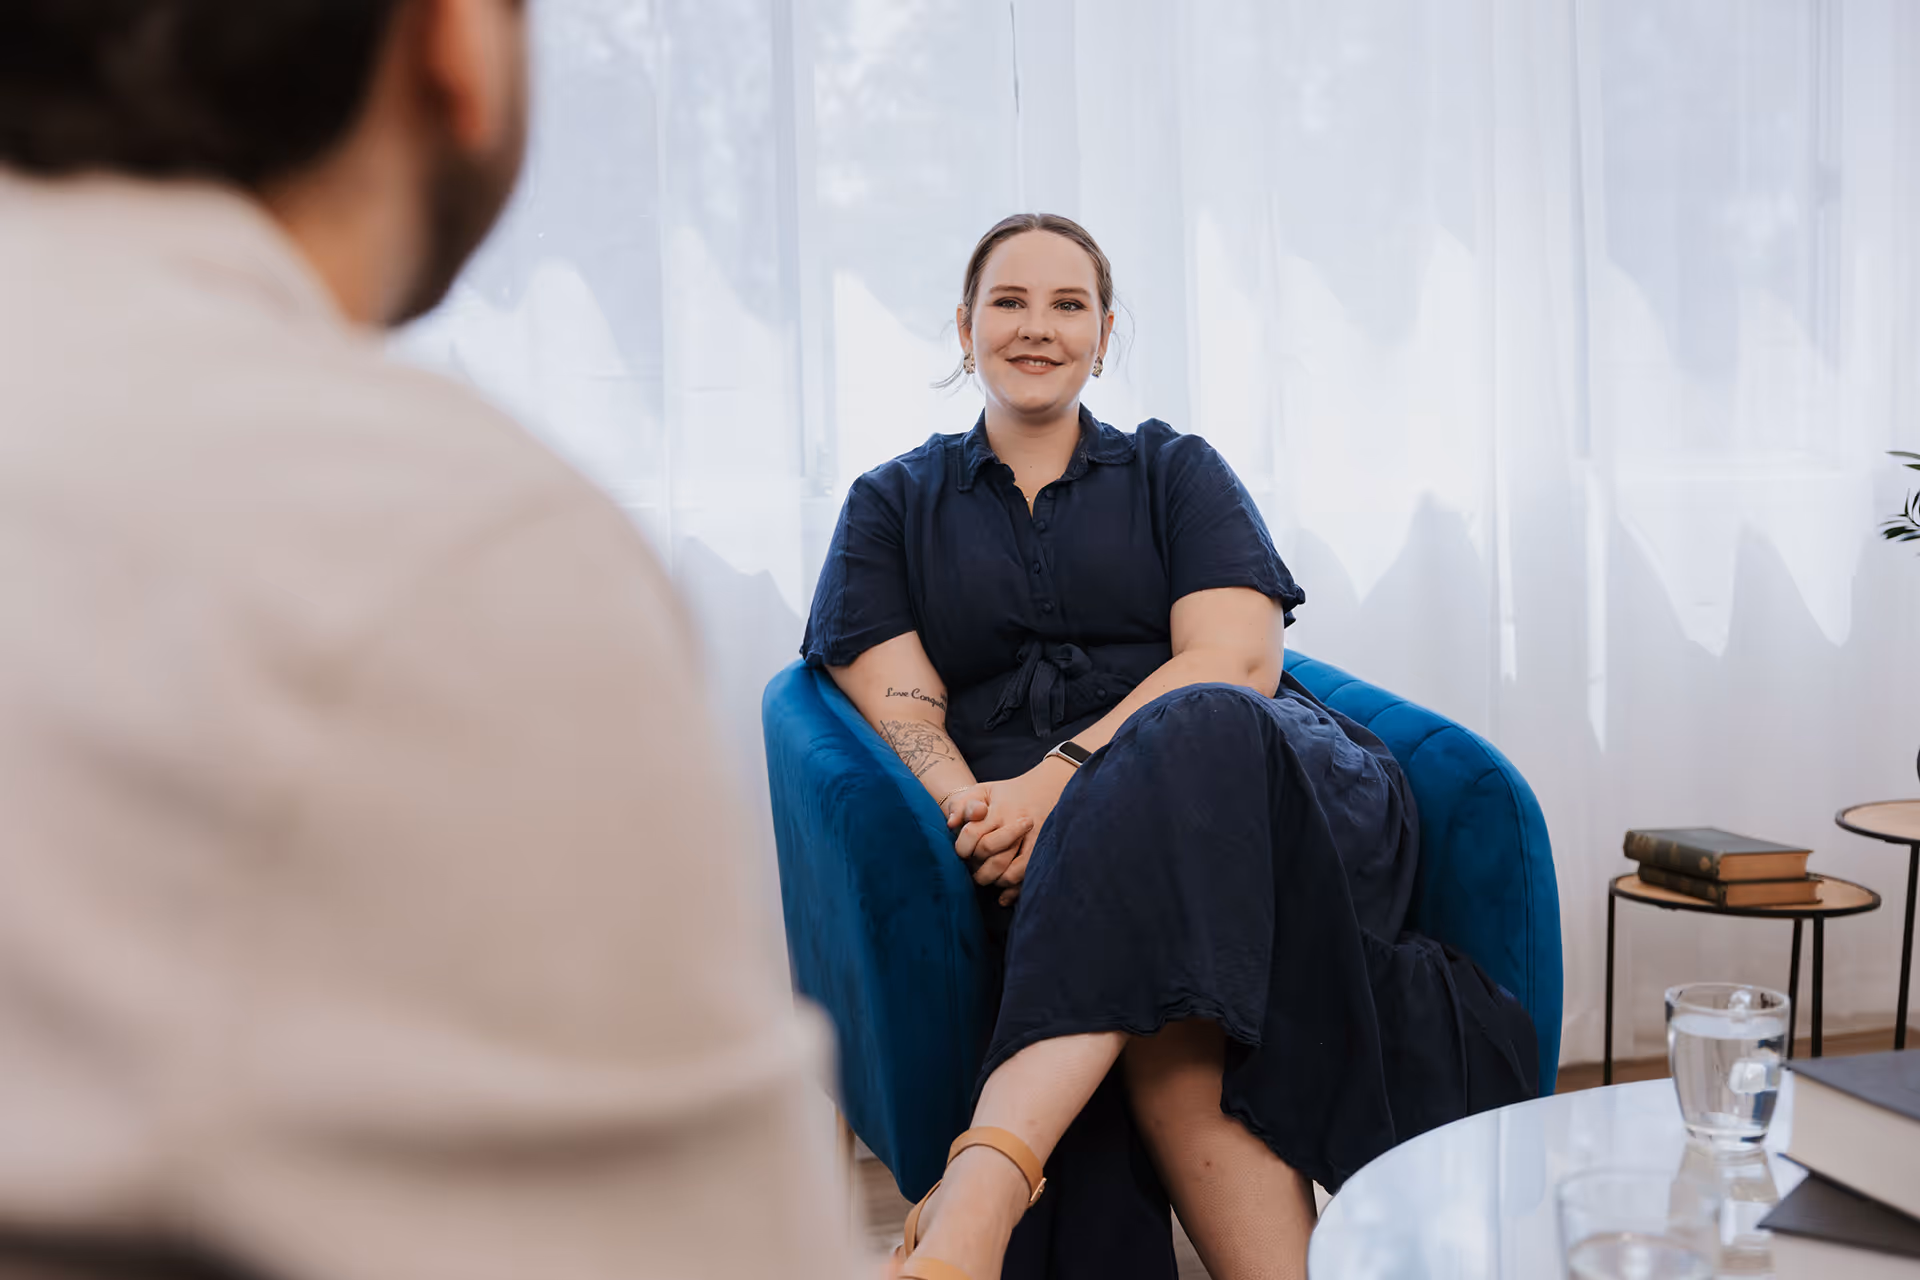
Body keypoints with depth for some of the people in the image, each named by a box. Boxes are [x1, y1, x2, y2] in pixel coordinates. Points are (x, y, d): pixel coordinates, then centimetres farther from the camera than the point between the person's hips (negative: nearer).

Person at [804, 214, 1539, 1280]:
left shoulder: (1176, 471, 21)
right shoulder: (894, 502, 23)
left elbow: (1239, 658, 2)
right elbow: (898, 701, 6)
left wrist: (1065, 774, -16)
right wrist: (974, 810, -18)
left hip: (1265, 777, 0)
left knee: (1192, 741, -39)